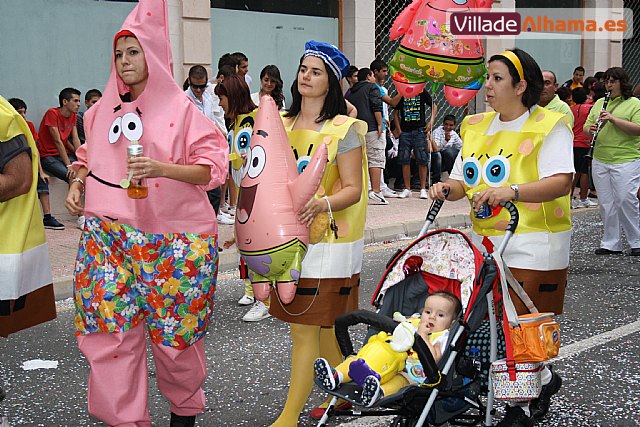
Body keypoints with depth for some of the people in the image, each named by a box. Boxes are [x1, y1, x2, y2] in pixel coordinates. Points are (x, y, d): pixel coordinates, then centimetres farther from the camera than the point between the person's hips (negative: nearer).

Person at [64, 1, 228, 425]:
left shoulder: (180, 107, -2)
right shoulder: (104, 110, 12)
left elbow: (212, 167, -7)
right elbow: (92, 157, 26)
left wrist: (163, 168, -21)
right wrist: (78, 181, 6)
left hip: (173, 238, -4)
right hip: (110, 235, 4)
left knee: (174, 327, 3)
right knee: (110, 327, -2)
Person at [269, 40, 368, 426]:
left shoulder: (343, 129, -7)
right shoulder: (283, 125, 11)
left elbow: (353, 190, -10)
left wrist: (320, 205, -28)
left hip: (327, 239, -6)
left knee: (305, 328, -6)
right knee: (322, 326, 12)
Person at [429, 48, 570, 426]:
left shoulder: (548, 126, -6)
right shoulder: (477, 126, 14)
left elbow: (561, 182, -20)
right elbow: (464, 181, 17)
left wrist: (512, 191, -34)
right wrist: (448, 189, -6)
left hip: (533, 245, -6)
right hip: (486, 239, 6)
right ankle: (541, 381, 28)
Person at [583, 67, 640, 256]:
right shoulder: (599, 103, 16)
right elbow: (586, 127, 15)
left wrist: (614, 119, -19)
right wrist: (590, 129, -8)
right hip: (600, 161, 5)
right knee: (606, 204, 7)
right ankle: (611, 244, 16)